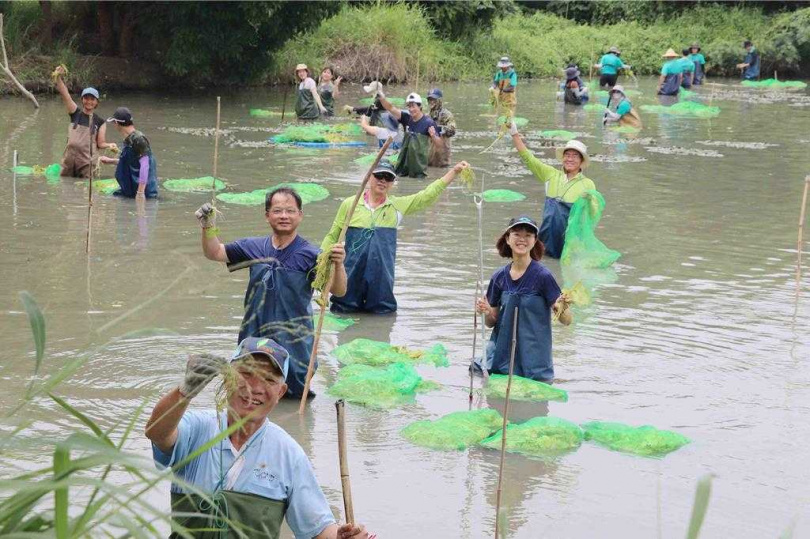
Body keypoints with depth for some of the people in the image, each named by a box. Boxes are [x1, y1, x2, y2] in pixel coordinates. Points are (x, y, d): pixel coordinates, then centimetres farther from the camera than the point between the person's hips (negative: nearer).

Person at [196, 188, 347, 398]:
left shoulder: (310, 255, -12)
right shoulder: (254, 247, 1)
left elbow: (339, 291, -20)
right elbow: (214, 253, 10)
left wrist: (338, 264, -40)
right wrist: (208, 226, -8)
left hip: (294, 341, -3)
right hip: (253, 337, 3)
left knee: (296, 392, 6)